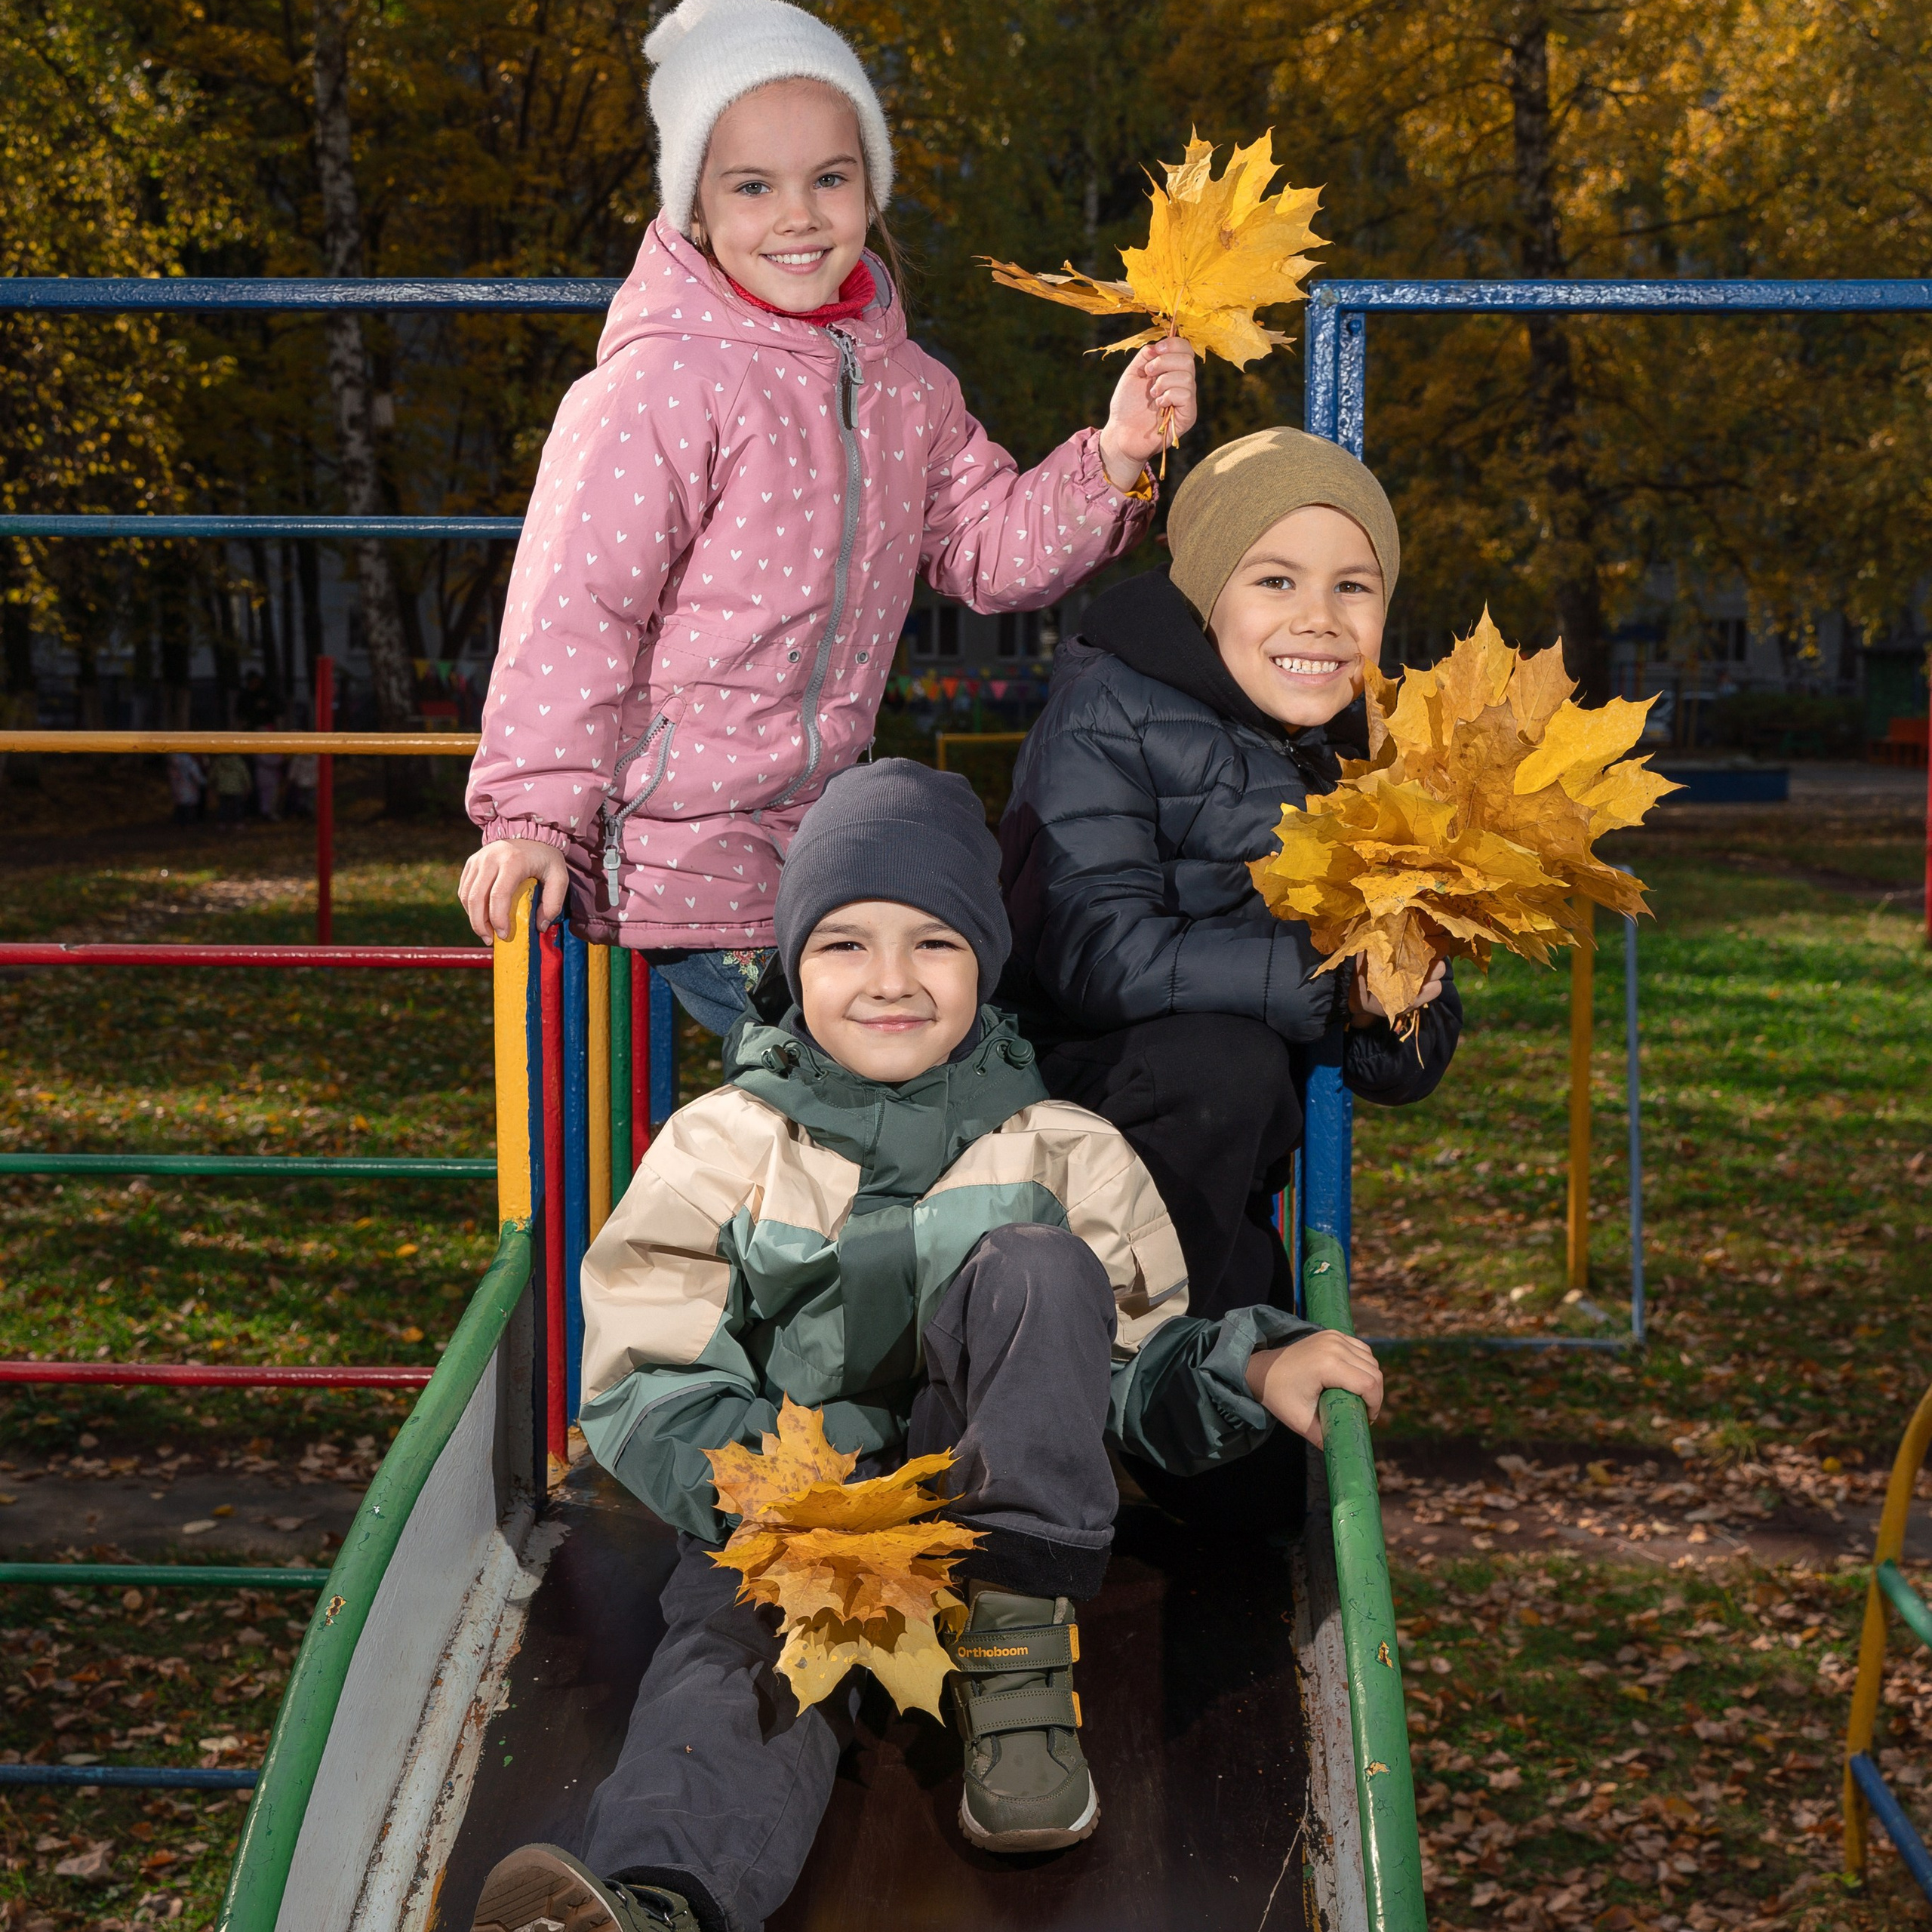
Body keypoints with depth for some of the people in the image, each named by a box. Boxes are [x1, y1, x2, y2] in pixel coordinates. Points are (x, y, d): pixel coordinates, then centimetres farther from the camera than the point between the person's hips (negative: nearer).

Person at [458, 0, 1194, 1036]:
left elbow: (993, 549, 13)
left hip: (823, 826, 7)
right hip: (681, 852, -6)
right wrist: (534, 812, -16)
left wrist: (1114, 457, -2)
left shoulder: (905, 384, 9)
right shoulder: (661, 383, -13)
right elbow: (571, 601, -14)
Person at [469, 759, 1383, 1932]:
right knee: (741, 1658, -35)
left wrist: (1253, 1370, -9)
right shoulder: (723, 1146, 7)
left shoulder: (1069, 1154, 11)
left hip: (993, 1505, 1)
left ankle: (1015, 1659, -23)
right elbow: (644, 1384, 0)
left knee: (1034, 1262, -22)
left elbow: (1141, 1380, 14)